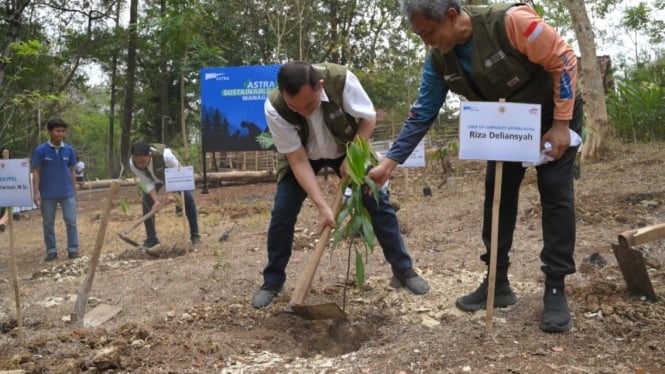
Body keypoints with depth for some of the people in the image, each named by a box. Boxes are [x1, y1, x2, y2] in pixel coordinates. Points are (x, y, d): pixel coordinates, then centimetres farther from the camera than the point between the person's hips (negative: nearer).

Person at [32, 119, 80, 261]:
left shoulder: (69, 150, 3)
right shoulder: (40, 150, -5)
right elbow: (36, 172, -4)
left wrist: (74, 190, 8)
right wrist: (36, 192, -12)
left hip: (67, 193, 2)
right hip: (47, 194, -1)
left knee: (71, 222, 1)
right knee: (48, 224, 7)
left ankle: (73, 250, 9)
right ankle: (51, 251, 17)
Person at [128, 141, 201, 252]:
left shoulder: (165, 154, -45)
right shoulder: (132, 164, -33)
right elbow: (147, 183, -22)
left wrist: (172, 193, -36)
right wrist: (156, 200, -33)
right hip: (154, 178, 3)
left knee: (188, 198, -17)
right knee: (147, 202, -13)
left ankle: (195, 235, -3)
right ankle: (151, 239, -1)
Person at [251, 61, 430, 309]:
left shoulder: (341, 79, -36)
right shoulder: (274, 108, -34)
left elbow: (369, 119, -18)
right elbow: (298, 160, -28)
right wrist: (322, 206, -33)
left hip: (347, 150, 1)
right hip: (302, 155, 0)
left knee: (378, 202, -7)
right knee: (282, 214, -9)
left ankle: (403, 270, 7)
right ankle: (272, 281, 9)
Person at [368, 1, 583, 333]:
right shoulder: (439, 61, -14)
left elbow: (562, 59, -23)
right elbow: (421, 115, -8)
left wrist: (560, 124, -23)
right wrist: (389, 162, -13)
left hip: (553, 111, -5)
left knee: (555, 194, -10)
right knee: (498, 193, 1)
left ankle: (555, 290, -2)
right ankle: (498, 283, 11)